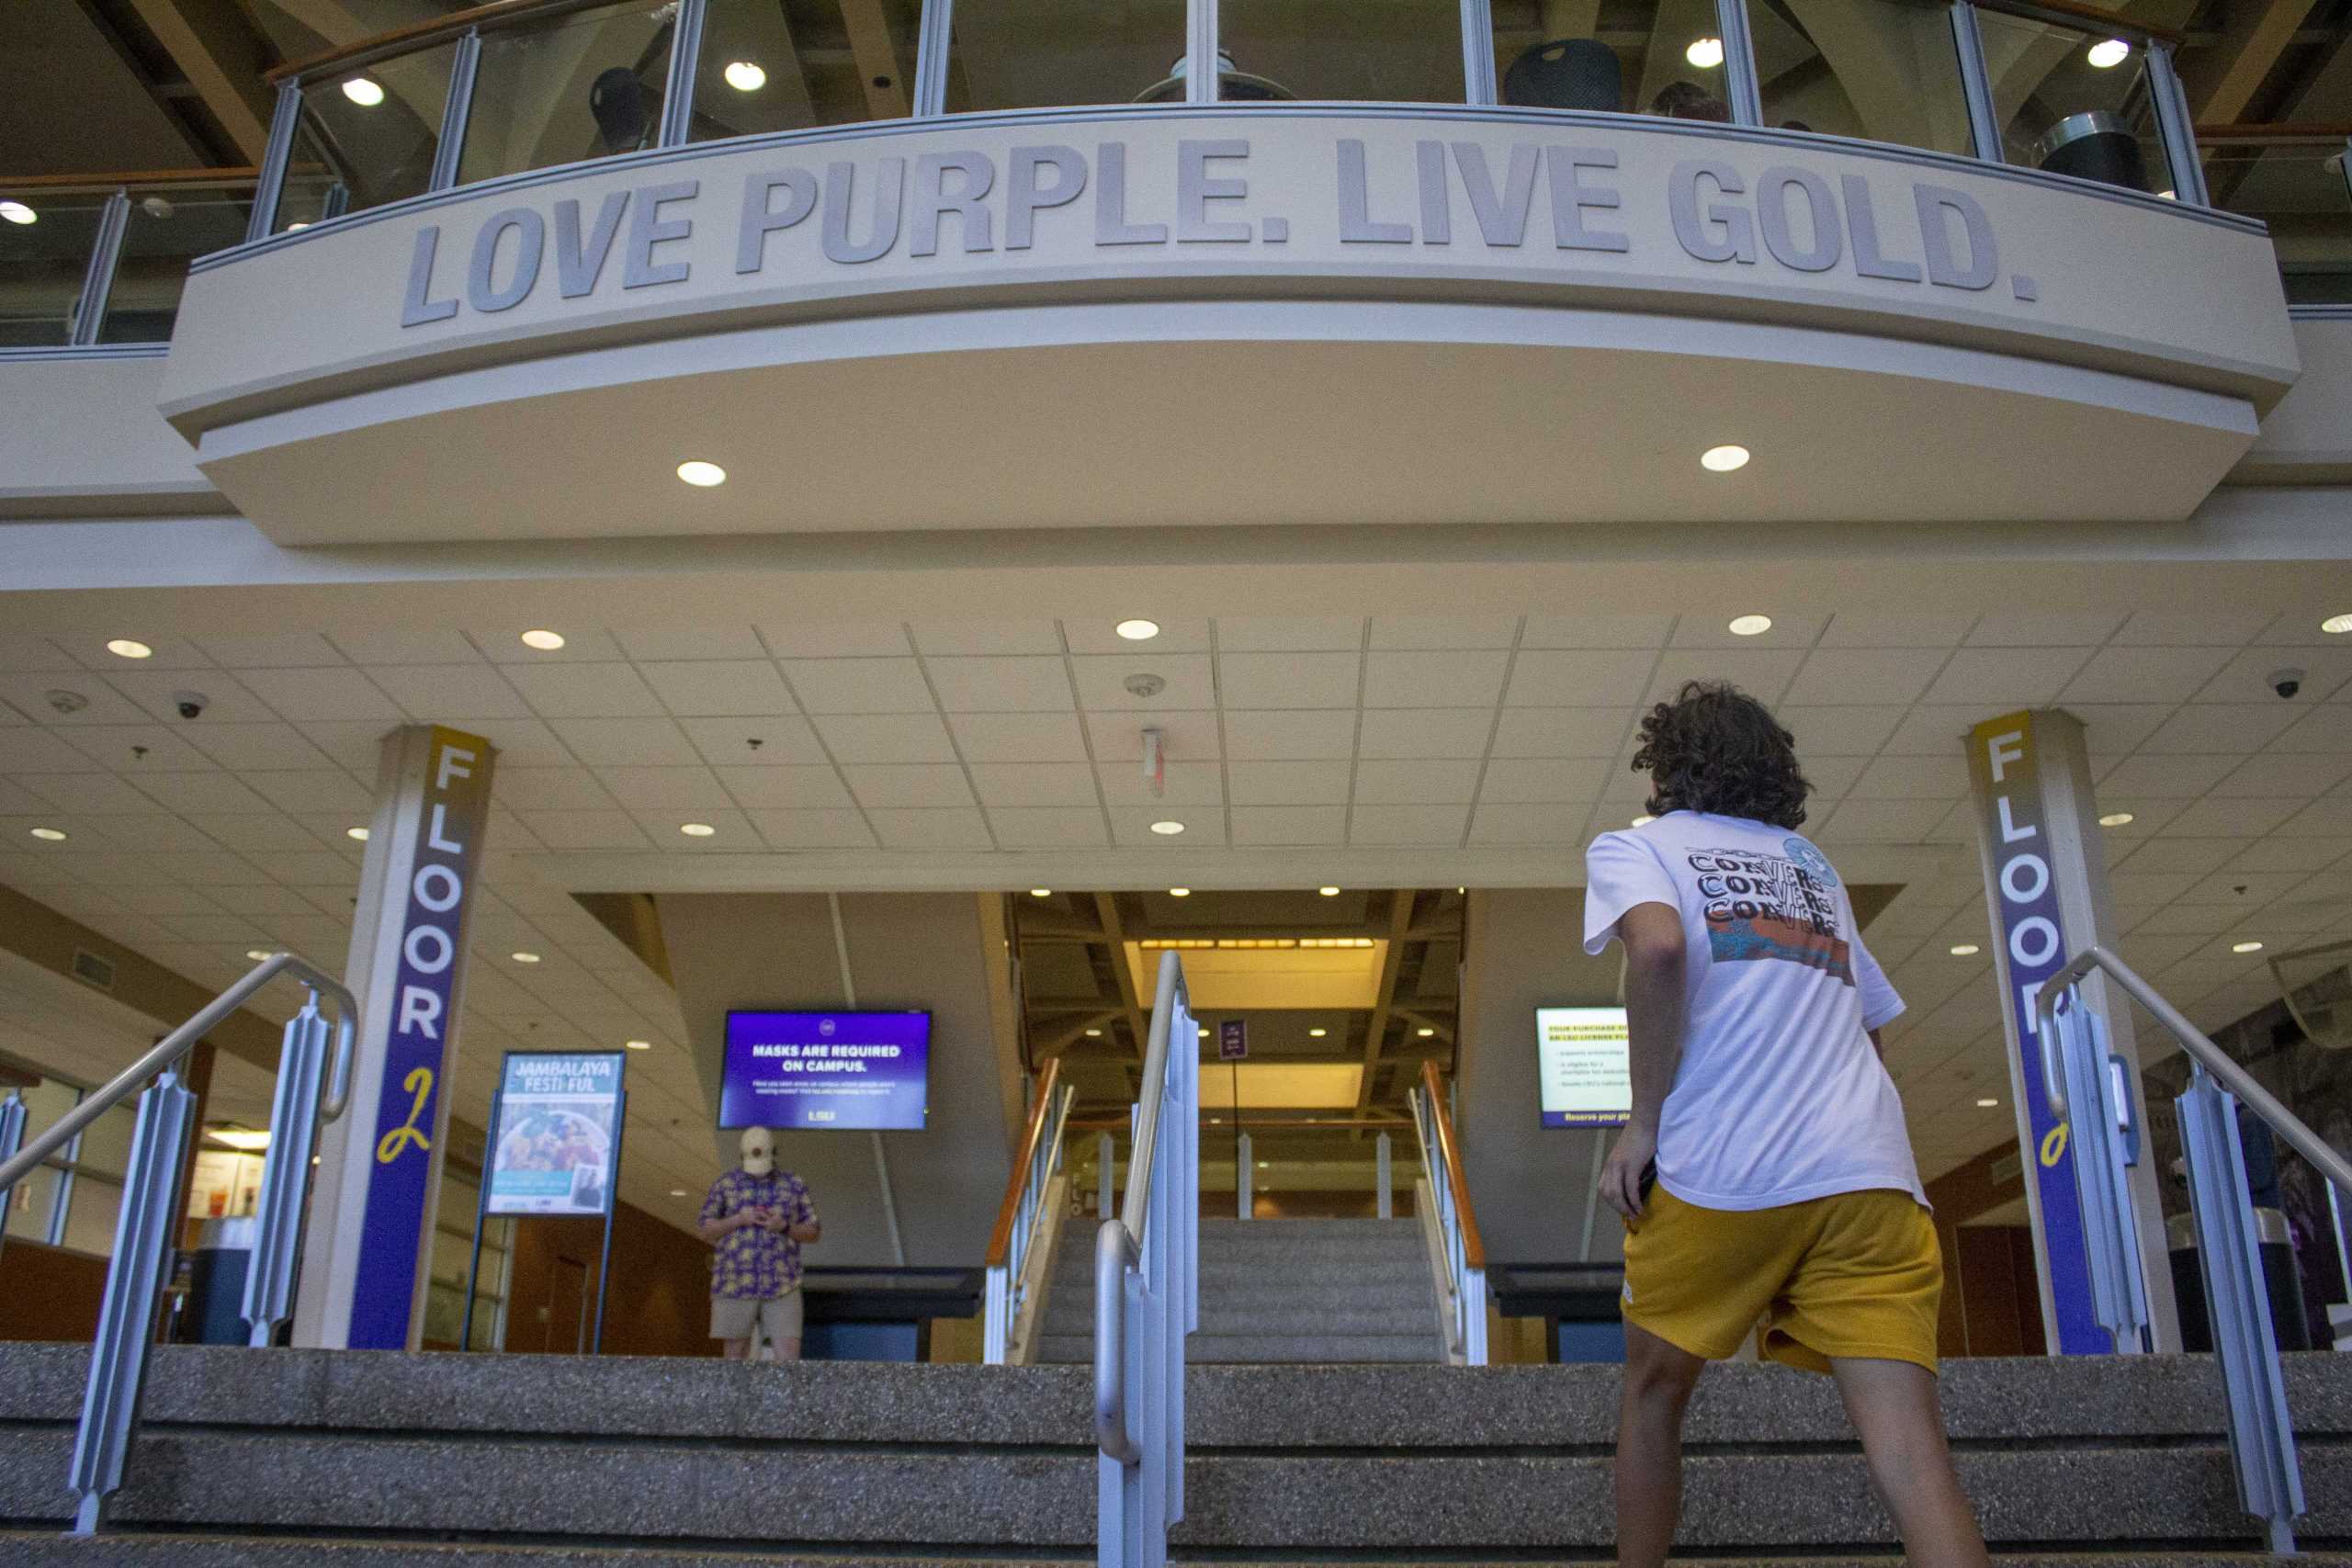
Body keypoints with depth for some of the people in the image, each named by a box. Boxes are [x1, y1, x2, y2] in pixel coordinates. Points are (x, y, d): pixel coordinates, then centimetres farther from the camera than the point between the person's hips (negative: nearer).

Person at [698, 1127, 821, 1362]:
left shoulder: (795, 1185, 5)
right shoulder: (725, 1185, 5)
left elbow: (814, 1234, 5)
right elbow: (706, 1231, 3)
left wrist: (783, 1226, -14)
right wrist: (739, 1220, -14)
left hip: (781, 1286, 0)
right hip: (735, 1283, 0)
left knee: (788, 1358, -10)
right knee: (736, 1358, 3)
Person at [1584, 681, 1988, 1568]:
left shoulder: (1636, 846, 10)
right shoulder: (1814, 865, 27)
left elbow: (1659, 945, -13)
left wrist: (1644, 1121, -8)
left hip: (1717, 1175, -4)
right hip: (1872, 1178, 4)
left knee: (1654, 1392, 19)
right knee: (1909, 1452, -6)